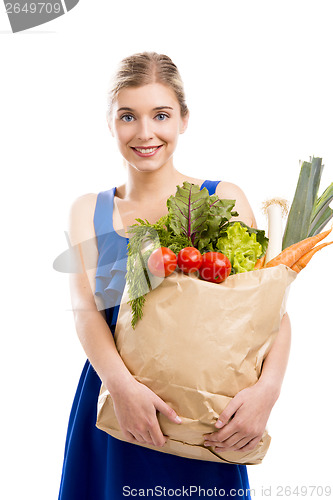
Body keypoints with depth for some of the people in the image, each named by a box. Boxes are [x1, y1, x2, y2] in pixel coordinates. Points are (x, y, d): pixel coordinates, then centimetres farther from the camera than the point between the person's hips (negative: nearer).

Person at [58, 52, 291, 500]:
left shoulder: (223, 201, -3)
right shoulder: (88, 211, 3)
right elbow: (86, 309, -7)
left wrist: (268, 386, -24)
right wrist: (122, 383, -24)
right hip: (113, 395, 2)